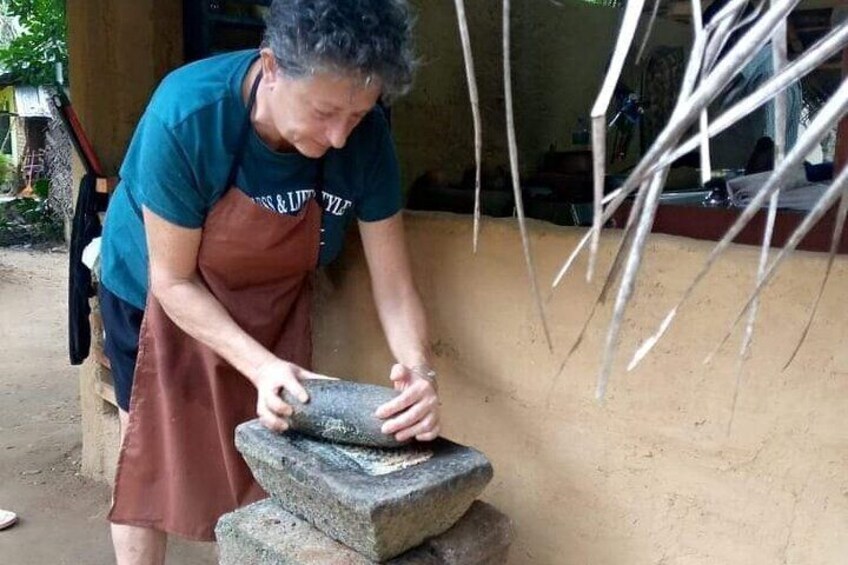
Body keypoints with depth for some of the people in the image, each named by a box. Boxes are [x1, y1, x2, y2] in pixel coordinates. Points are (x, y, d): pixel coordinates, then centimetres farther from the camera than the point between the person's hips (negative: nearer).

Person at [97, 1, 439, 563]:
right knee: (152, 453, 8)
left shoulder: (365, 136, -25)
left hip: (274, 300, 3)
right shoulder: (186, 116, -34)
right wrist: (262, 366, -35)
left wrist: (418, 369, -37)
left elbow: (393, 284, -19)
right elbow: (173, 280, -24)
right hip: (159, 293, -2)